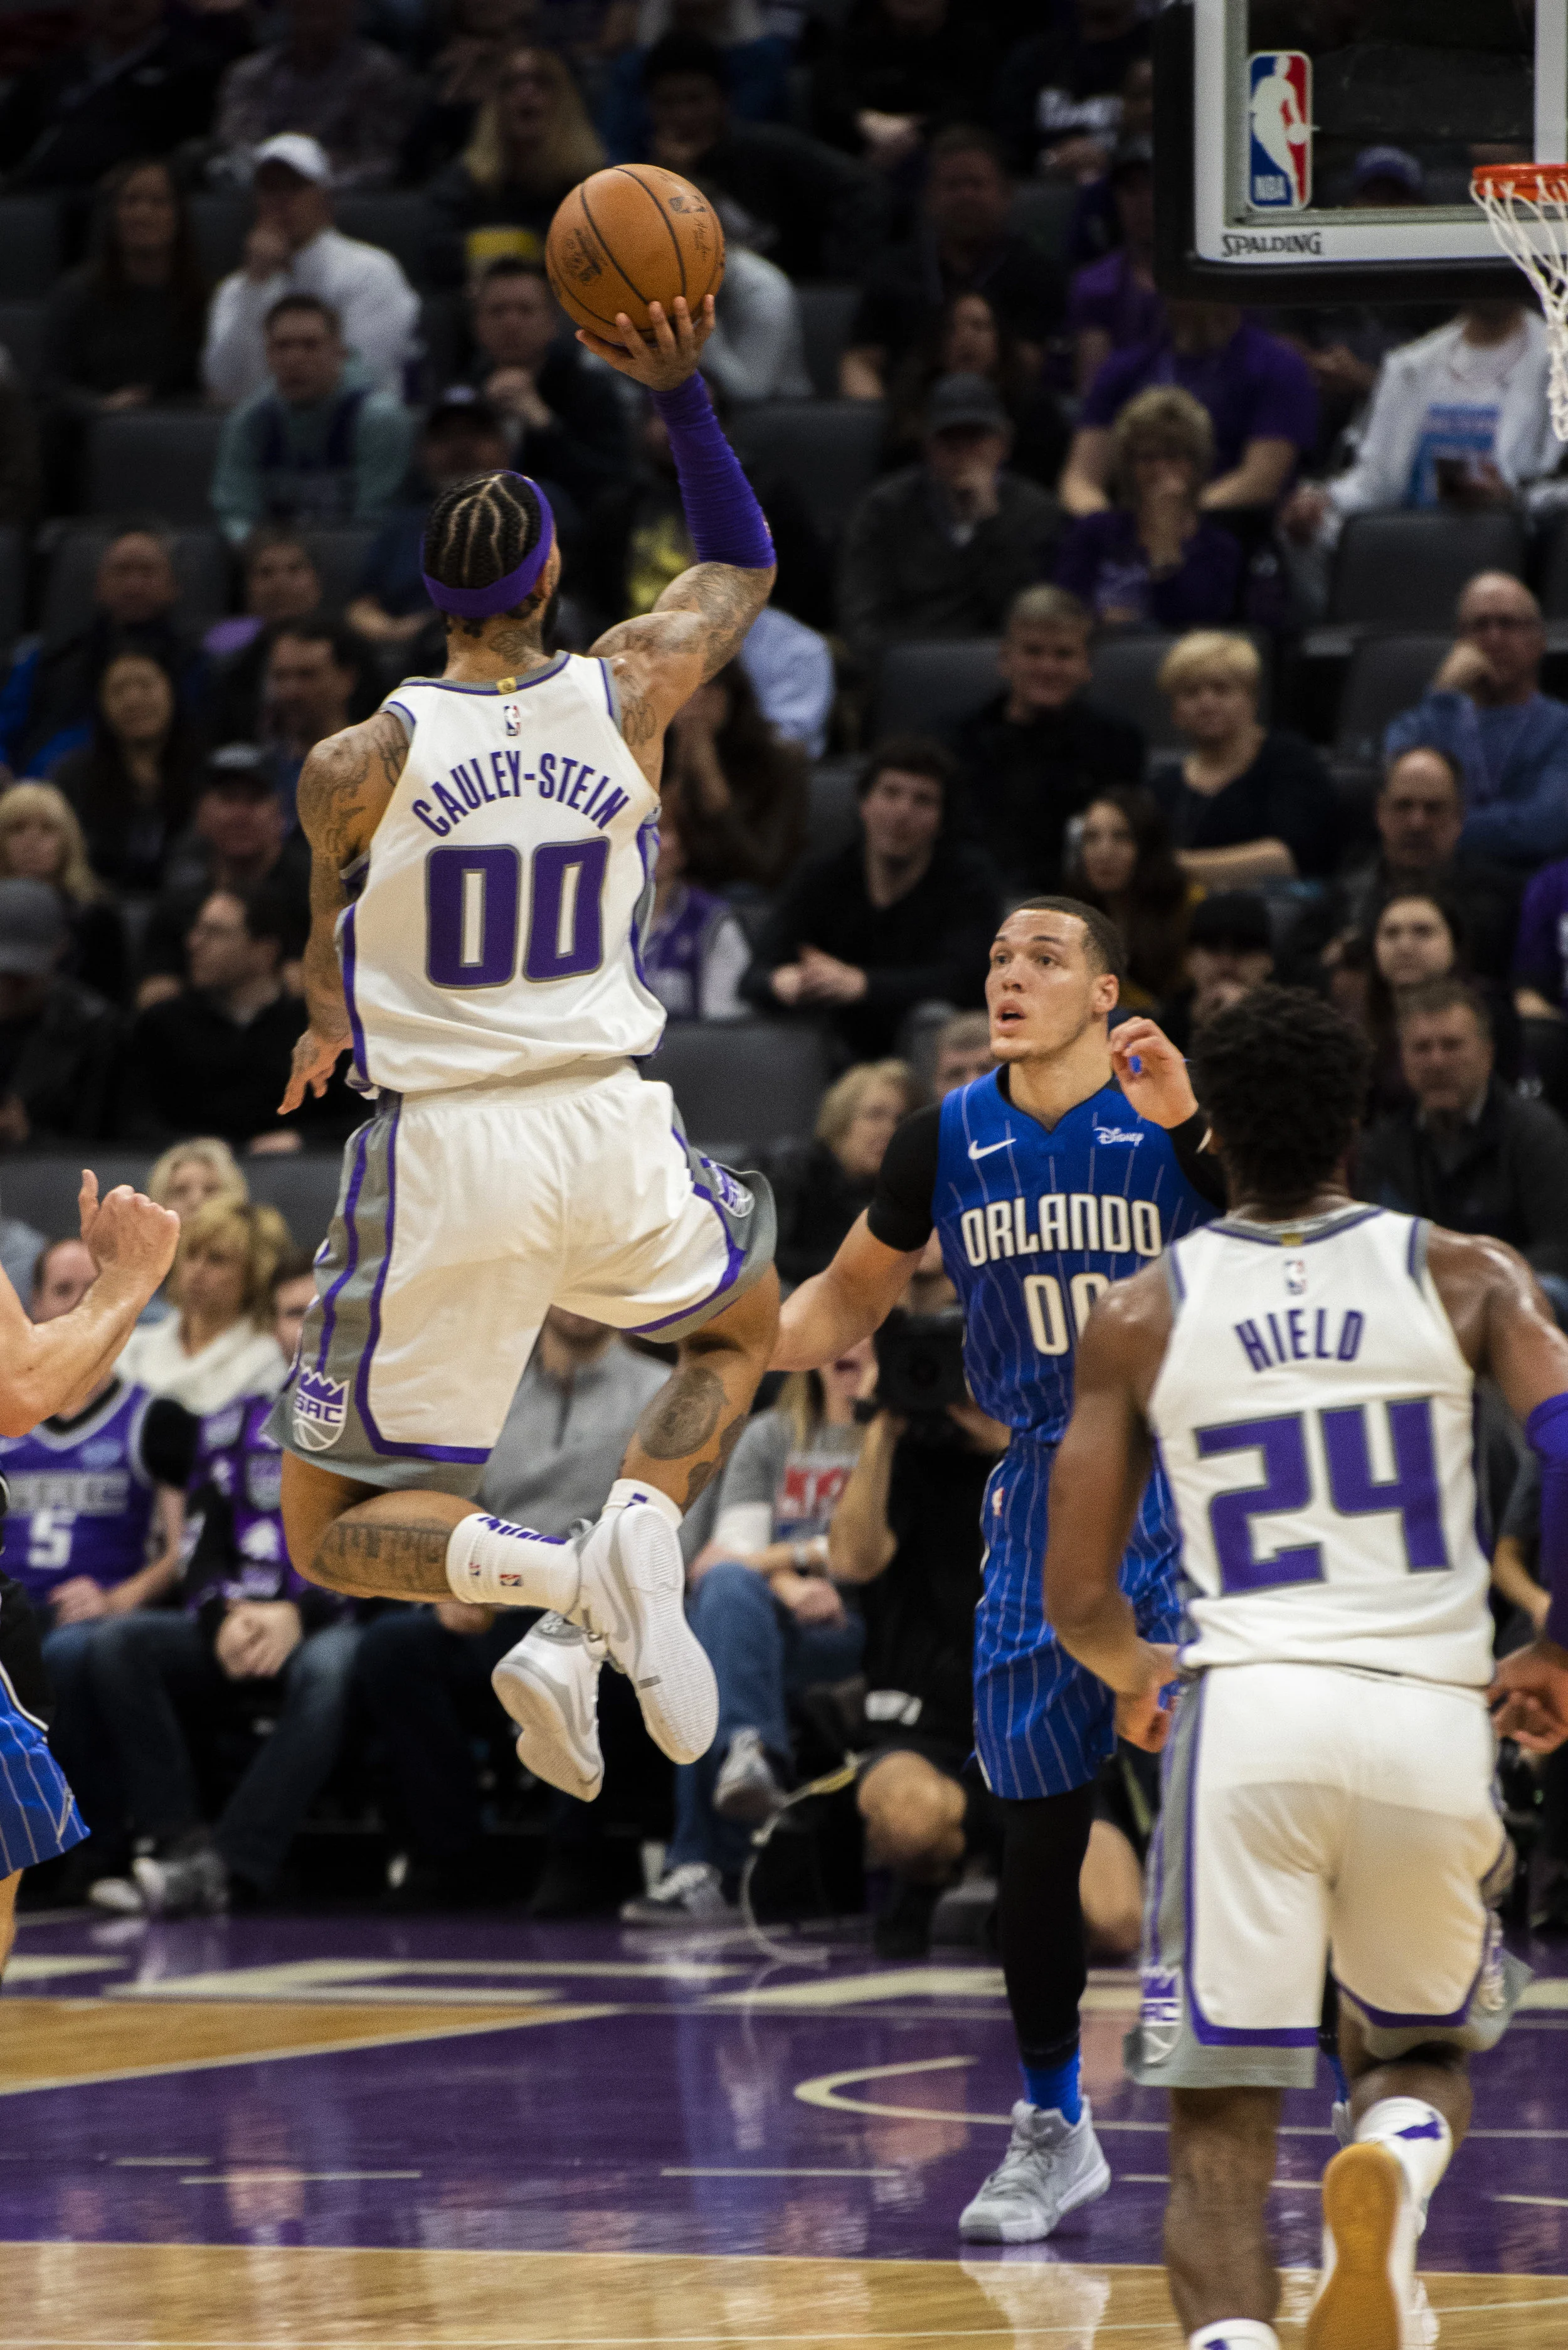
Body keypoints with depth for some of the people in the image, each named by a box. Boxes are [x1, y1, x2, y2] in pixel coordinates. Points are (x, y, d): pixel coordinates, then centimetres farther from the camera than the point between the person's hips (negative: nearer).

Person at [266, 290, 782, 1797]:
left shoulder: (360, 761, -8)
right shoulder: (627, 696, -2)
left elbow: (323, 983, 10)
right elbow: (744, 563, 20)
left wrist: (331, 1027, 32)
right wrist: (680, 391, 13)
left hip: (444, 1152, -2)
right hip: (606, 1132, 2)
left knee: (333, 1535, 7)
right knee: (740, 1326, 35)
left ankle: (567, 1577, -23)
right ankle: (643, 1521, 3)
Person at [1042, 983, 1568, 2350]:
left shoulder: (1142, 1317, 8)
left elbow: (1076, 1596, 7)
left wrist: (1133, 1673, 30)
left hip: (1244, 1713, -1)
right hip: (1431, 1715, 1)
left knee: (1222, 2123, 4)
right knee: (1427, 2052, 23)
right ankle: (1395, 2169, -13)